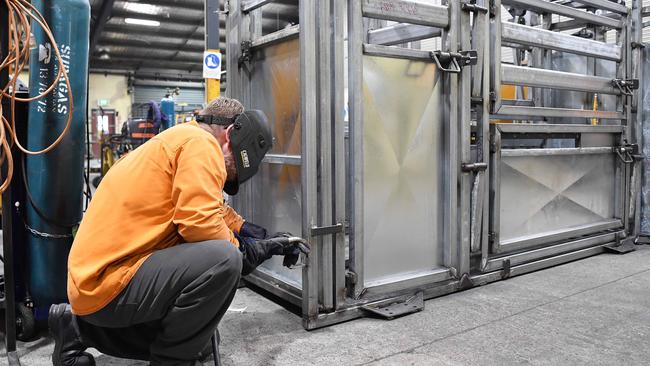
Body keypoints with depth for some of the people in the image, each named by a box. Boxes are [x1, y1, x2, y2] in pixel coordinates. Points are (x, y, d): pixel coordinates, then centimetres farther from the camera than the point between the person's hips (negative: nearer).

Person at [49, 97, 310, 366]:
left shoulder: (178, 141, 18)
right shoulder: (201, 144, -13)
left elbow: (216, 211, 23)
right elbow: (198, 221, -25)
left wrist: (266, 239, 16)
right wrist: (246, 251, -7)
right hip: (109, 285, -11)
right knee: (223, 259, -27)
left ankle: (83, 328, 24)